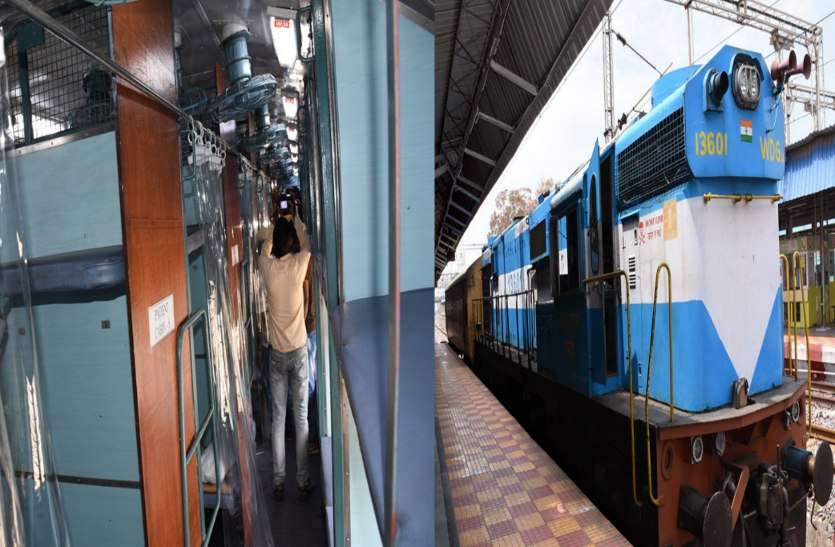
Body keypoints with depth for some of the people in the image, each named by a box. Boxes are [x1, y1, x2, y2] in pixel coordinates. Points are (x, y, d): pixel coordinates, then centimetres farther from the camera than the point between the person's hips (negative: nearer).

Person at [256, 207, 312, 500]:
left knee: (278, 416, 9)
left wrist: (277, 225, 20)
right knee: (301, 415, 8)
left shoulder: (267, 267, -10)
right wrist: (294, 219, 22)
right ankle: (303, 478, 16)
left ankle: (278, 480, 17)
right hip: (299, 349, -1)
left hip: (277, 352, 1)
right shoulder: (299, 264, -12)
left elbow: (262, 238, 13)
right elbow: (306, 242, 11)